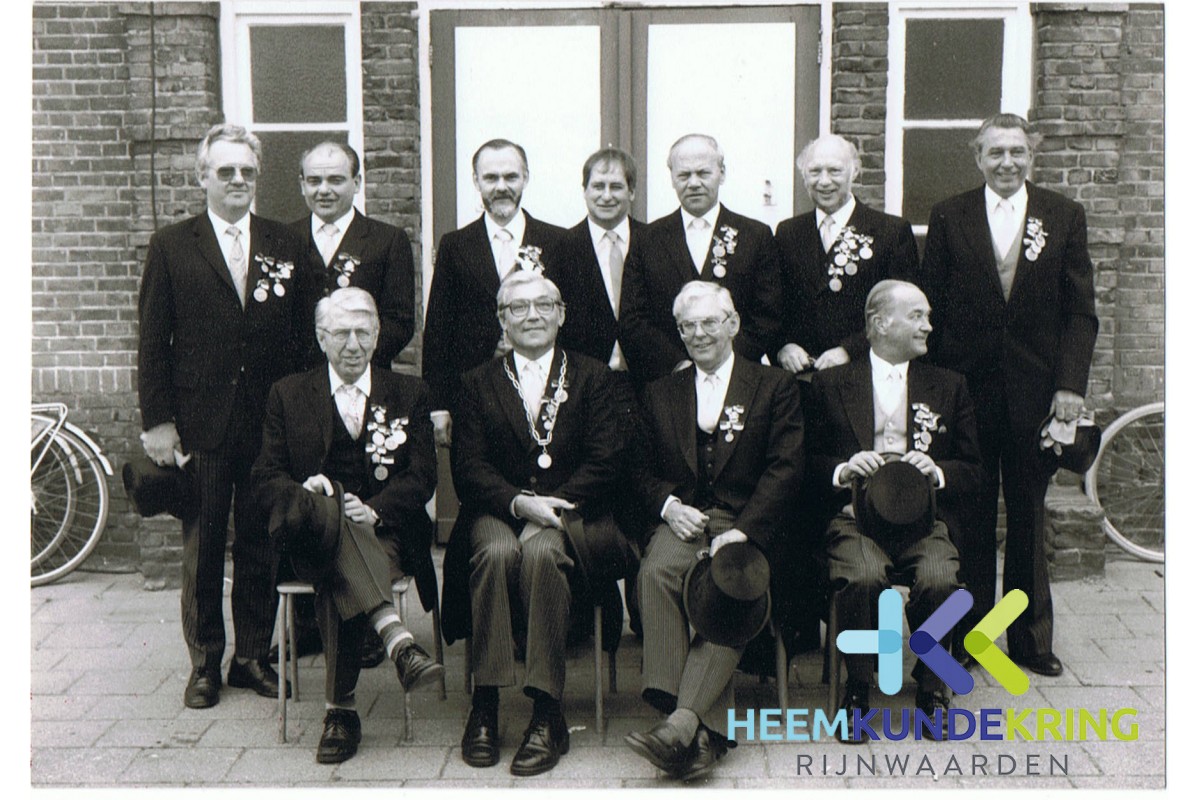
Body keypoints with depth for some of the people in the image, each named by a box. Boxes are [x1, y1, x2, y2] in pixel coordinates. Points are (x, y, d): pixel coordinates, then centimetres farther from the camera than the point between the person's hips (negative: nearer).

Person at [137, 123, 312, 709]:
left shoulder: (285, 245, 9)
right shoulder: (171, 247, 4)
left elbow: (304, 333, 7)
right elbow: (152, 341, 1)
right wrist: (157, 420, -5)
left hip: (270, 423, 2)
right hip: (200, 424, -1)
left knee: (261, 545, 8)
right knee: (202, 548, 7)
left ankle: (253, 657, 22)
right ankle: (204, 664, 20)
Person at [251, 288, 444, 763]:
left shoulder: (408, 394, 14)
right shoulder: (288, 395, 15)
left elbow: (422, 477, 2)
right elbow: (265, 479, 7)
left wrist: (373, 510, -17)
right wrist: (302, 492, -18)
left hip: (384, 530, 0)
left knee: (338, 579, -34)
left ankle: (341, 709, -31)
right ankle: (395, 637, -49)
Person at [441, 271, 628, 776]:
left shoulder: (591, 377, 13)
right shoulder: (479, 383, 16)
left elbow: (604, 462, 1)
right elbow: (468, 468, 3)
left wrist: (552, 506, -15)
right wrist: (519, 502, -16)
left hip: (571, 513, -1)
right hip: (497, 510, 1)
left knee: (540, 549, -34)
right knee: (496, 550, -33)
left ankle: (547, 715, -31)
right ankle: (484, 707, -28)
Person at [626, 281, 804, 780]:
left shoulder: (774, 388, 13)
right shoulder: (661, 393, 23)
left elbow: (784, 469, 0)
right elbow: (644, 471, 18)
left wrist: (743, 531, -15)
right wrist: (669, 506, -6)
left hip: (749, 525, -2)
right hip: (683, 520, 2)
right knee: (656, 571, -33)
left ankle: (684, 721, -43)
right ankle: (702, 731, -39)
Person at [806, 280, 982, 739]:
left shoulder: (949, 386, 18)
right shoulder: (831, 383, 12)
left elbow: (974, 472, 15)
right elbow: (808, 461, 10)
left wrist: (938, 472, -7)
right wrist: (843, 470, -11)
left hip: (923, 517, 2)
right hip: (854, 516, -1)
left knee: (939, 579, -30)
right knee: (863, 577, -33)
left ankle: (932, 688, -5)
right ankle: (857, 689, -10)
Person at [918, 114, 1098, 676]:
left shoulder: (1064, 217, 5)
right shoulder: (949, 217, 4)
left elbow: (1080, 311, 3)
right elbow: (929, 308, 3)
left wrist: (1071, 384, -6)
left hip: (1036, 391, 1)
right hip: (966, 389, 0)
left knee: (1029, 518, 10)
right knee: (970, 518, 7)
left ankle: (1031, 640, 21)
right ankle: (968, 634, 19)